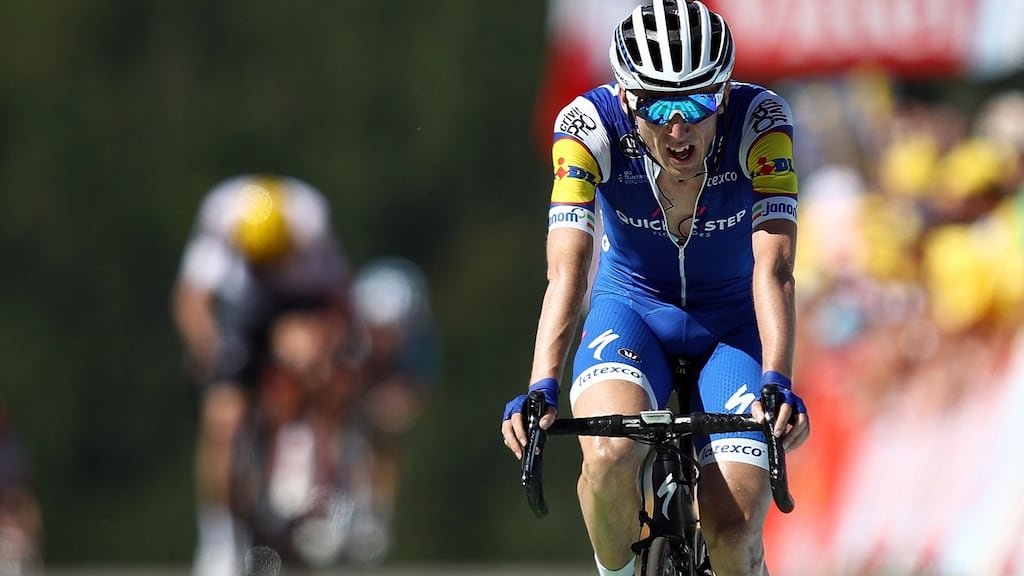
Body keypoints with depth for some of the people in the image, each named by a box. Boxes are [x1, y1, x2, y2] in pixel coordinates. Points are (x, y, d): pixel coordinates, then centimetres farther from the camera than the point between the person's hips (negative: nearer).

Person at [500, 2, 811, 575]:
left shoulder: (760, 122, -25)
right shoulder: (590, 126, -25)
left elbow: (773, 270, -32)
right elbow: (567, 271, -31)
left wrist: (778, 384, -47)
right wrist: (541, 390, -45)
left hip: (733, 325, 0)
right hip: (632, 309, 0)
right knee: (610, 454, -33)